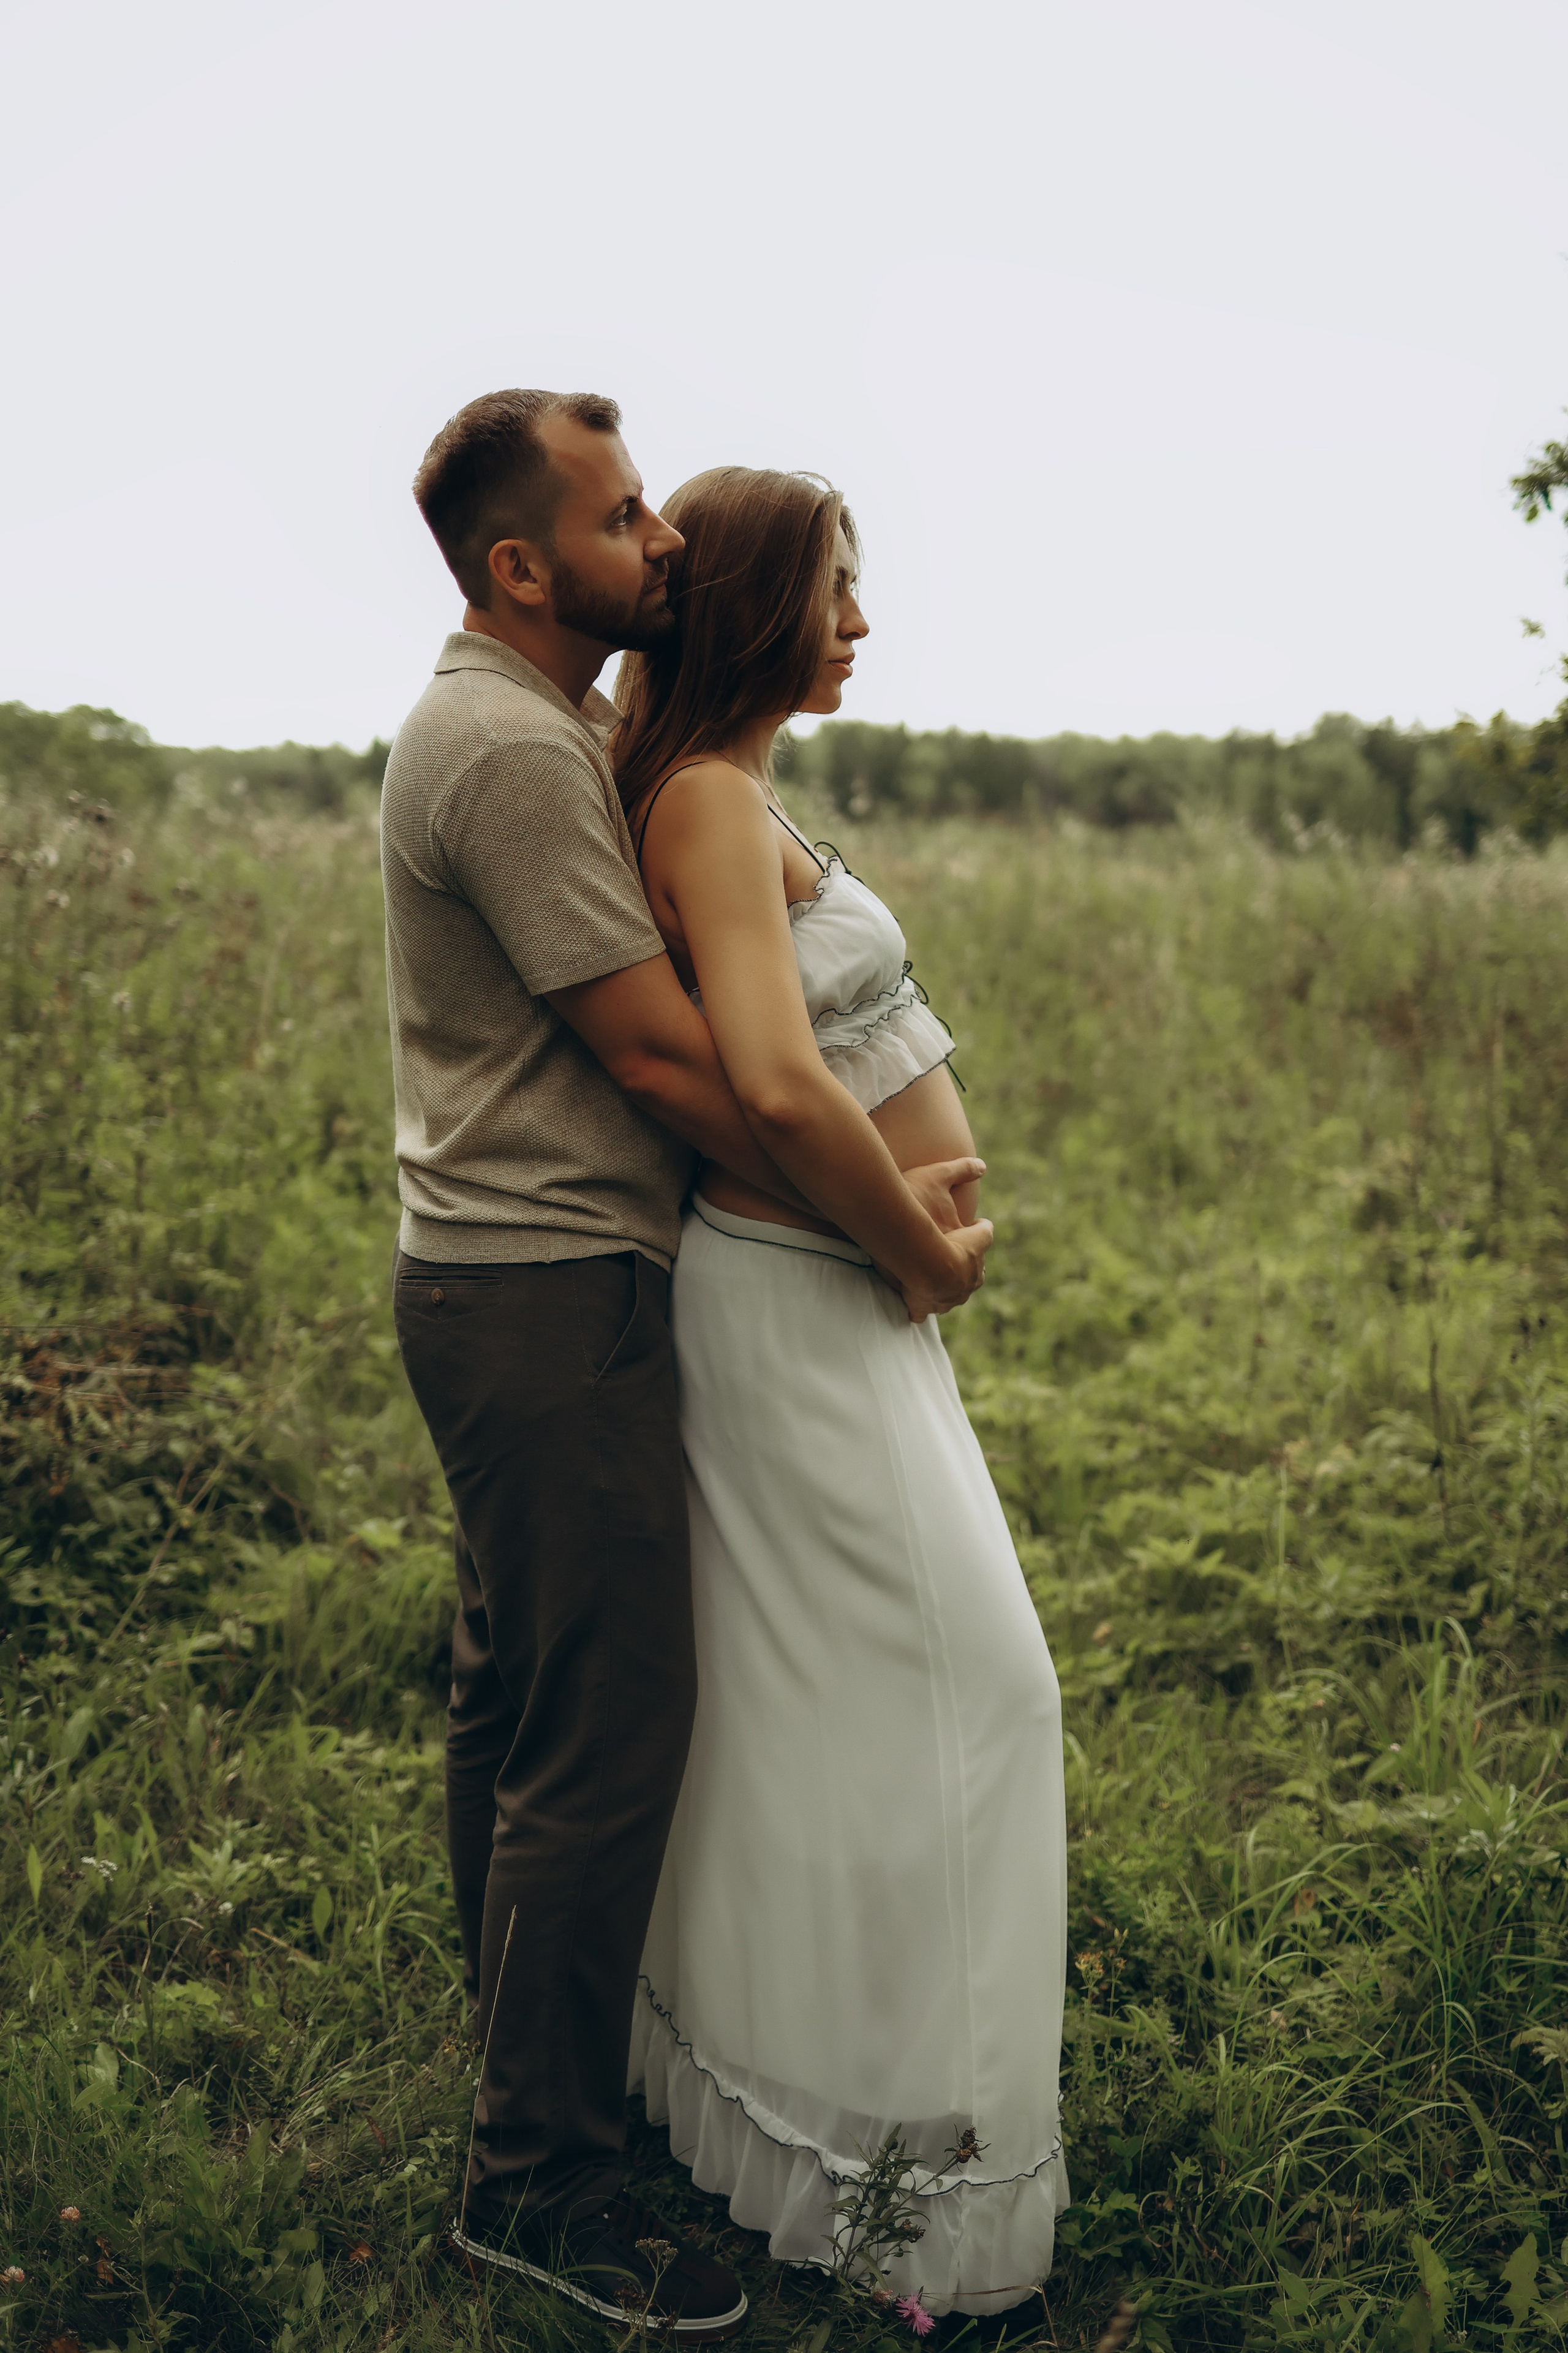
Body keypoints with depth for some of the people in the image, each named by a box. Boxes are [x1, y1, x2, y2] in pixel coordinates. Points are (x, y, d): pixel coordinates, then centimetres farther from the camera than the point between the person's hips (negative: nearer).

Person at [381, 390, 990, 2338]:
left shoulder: (525, 722, 15)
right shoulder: (512, 747, -18)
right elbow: (661, 1050, -21)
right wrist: (895, 1234, -14)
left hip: (499, 1280, 11)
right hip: (549, 1297, -11)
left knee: (516, 1688, 21)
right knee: (608, 1725, -4)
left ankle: (519, 2016, 38)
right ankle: (538, 2174, 10)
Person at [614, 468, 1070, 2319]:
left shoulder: (723, 793, 12)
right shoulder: (713, 800, -19)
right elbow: (776, 1081, -33)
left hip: (829, 1290, 10)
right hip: (809, 1298, -10)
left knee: (798, 1689, 18)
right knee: (950, 1683, -1)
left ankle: (759, 2060, 34)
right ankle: (898, 2150, 13)